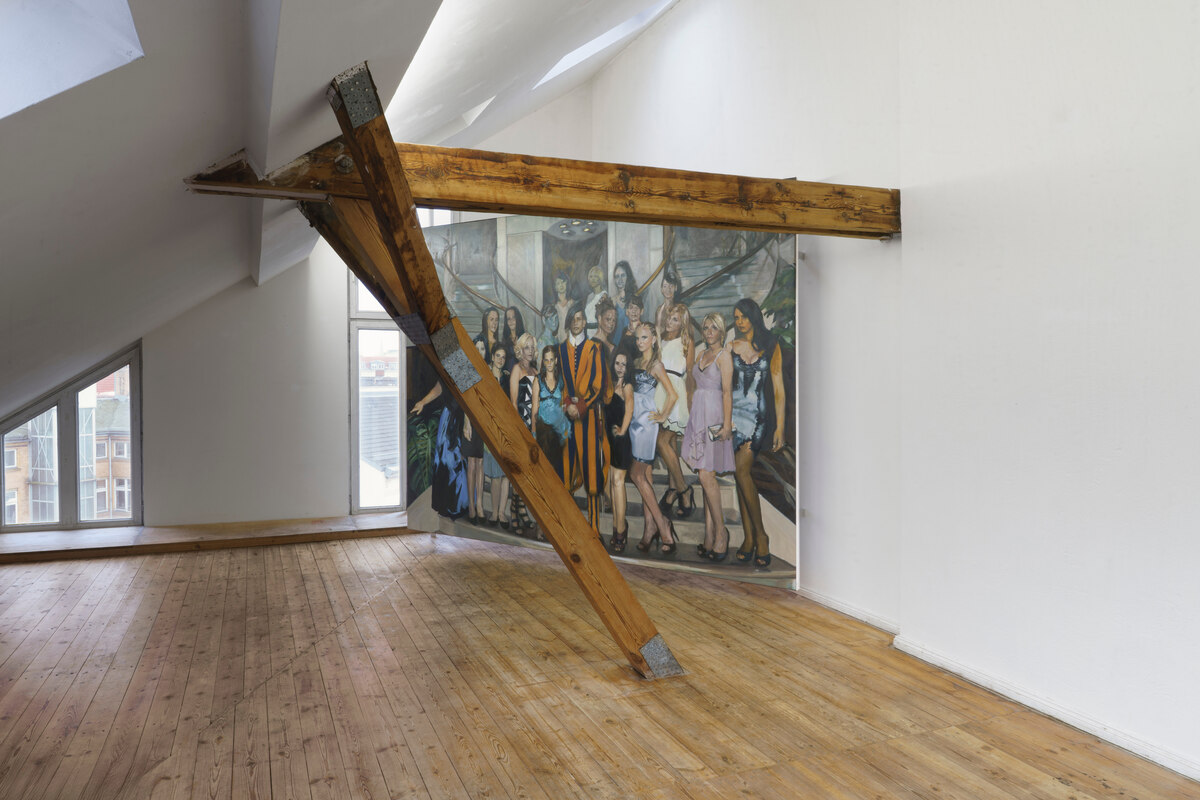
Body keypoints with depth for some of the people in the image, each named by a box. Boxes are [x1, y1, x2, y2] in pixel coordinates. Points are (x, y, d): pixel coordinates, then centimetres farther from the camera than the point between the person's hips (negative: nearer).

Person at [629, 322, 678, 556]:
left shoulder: (656, 364, -7)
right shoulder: (636, 363, 15)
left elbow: (673, 395, -14)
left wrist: (662, 416, -6)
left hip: (646, 421, -8)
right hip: (635, 420, 8)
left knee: (637, 474, -9)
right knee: (644, 475, 6)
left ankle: (660, 524, -3)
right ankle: (651, 527, 9)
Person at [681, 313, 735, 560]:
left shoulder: (723, 356, -5)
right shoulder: (701, 356, 18)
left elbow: (727, 392, -12)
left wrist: (727, 424, -18)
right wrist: (690, 416, 14)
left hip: (713, 419, -7)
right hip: (697, 418, 7)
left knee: (706, 476, -12)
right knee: (706, 477, 6)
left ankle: (721, 530, 0)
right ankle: (709, 537, 9)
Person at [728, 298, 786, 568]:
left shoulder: (771, 347, 4)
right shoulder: (731, 347, 10)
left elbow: (778, 389, 3)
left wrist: (779, 426, -3)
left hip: (757, 414, -3)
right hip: (733, 413, 3)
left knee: (742, 471, -17)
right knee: (740, 474, 1)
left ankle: (760, 535, -6)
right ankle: (750, 536, 8)